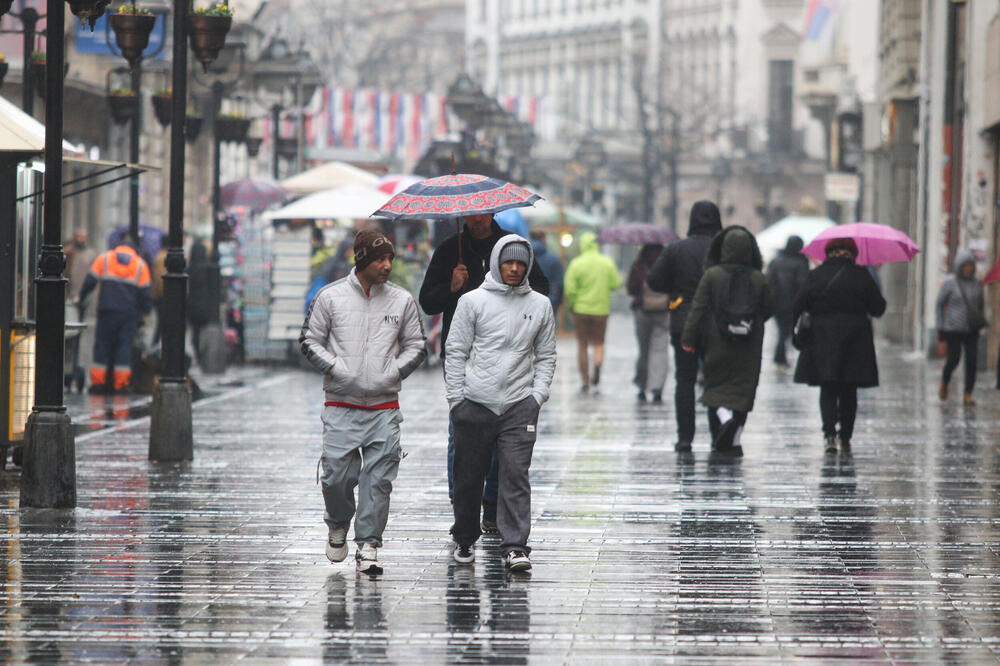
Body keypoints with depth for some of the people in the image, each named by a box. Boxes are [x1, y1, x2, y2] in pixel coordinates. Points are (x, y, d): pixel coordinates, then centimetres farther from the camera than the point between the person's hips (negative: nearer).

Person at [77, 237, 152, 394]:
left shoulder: (104, 258, 7)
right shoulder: (140, 264, 8)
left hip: (106, 310, 0)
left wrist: (81, 298, 13)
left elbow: (90, 281, 3)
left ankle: (97, 382, 2)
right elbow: (145, 293, 7)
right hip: (129, 313, 0)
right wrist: (144, 310, 17)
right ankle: (121, 384, -3)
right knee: (124, 346, 2)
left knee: (102, 345, 5)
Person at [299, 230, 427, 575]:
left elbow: (416, 346, 13)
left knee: (379, 478, -4)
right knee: (337, 474, -4)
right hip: (341, 404, -1)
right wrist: (336, 367, -8)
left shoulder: (402, 300, 6)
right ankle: (338, 525, 25)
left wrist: (394, 371, -2)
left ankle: (368, 545, 2)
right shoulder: (330, 296, 1)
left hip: (385, 406, 1)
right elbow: (310, 340, 5)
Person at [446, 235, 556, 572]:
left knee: (516, 475, -9)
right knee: (469, 477, 6)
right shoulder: (473, 301, 3)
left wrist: (538, 395, 2)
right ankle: (465, 539, 23)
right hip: (476, 404, -1)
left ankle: (515, 546, -10)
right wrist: (456, 399, -2)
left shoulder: (540, 305, 10)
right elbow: (456, 352, 4)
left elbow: (546, 355, 15)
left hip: (519, 405, 1)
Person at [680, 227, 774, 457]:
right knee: (742, 389, 5)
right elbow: (769, 308, 8)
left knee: (715, 386, 11)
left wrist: (688, 338, -4)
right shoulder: (758, 278, -2)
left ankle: (725, 418, -16)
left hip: (718, 343, -1)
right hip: (748, 348, 1)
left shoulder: (712, 275, -8)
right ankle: (733, 442, 1)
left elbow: (698, 308, -8)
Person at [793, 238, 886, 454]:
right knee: (849, 391, 12)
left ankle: (830, 434, -17)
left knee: (828, 389, 2)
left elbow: (797, 308, -3)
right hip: (855, 338, 1)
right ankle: (845, 438, 15)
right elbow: (878, 308, 1)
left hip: (823, 339, 0)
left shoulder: (816, 276, -2)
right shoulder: (861, 276, -3)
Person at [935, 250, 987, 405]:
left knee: (972, 360, -8)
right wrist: (940, 327, -4)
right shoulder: (949, 283, -5)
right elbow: (939, 304, -1)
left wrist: (980, 324, 16)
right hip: (953, 328, -3)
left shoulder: (976, 284, 6)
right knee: (953, 359, -1)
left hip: (971, 329, 3)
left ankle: (968, 395, -4)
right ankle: (944, 384, 29)